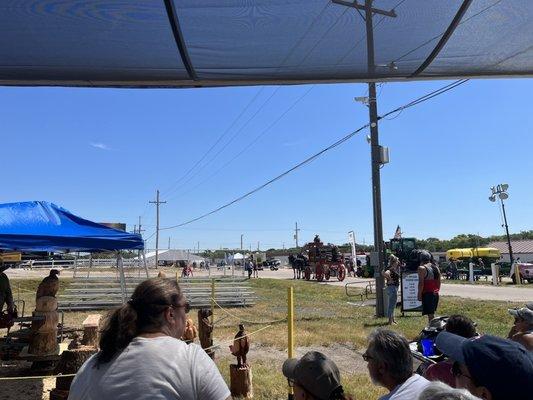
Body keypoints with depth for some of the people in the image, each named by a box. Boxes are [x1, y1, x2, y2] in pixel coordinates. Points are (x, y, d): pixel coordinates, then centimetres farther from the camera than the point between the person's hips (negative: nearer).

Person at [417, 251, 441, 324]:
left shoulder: (422, 268, -12)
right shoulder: (436, 268, 11)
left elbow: (421, 283, -16)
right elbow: (439, 282, 16)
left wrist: (419, 295, -10)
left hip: (427, 294, -7)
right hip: (435, 294, 7)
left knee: (430, 315, -6)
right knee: (432, 314, 18)